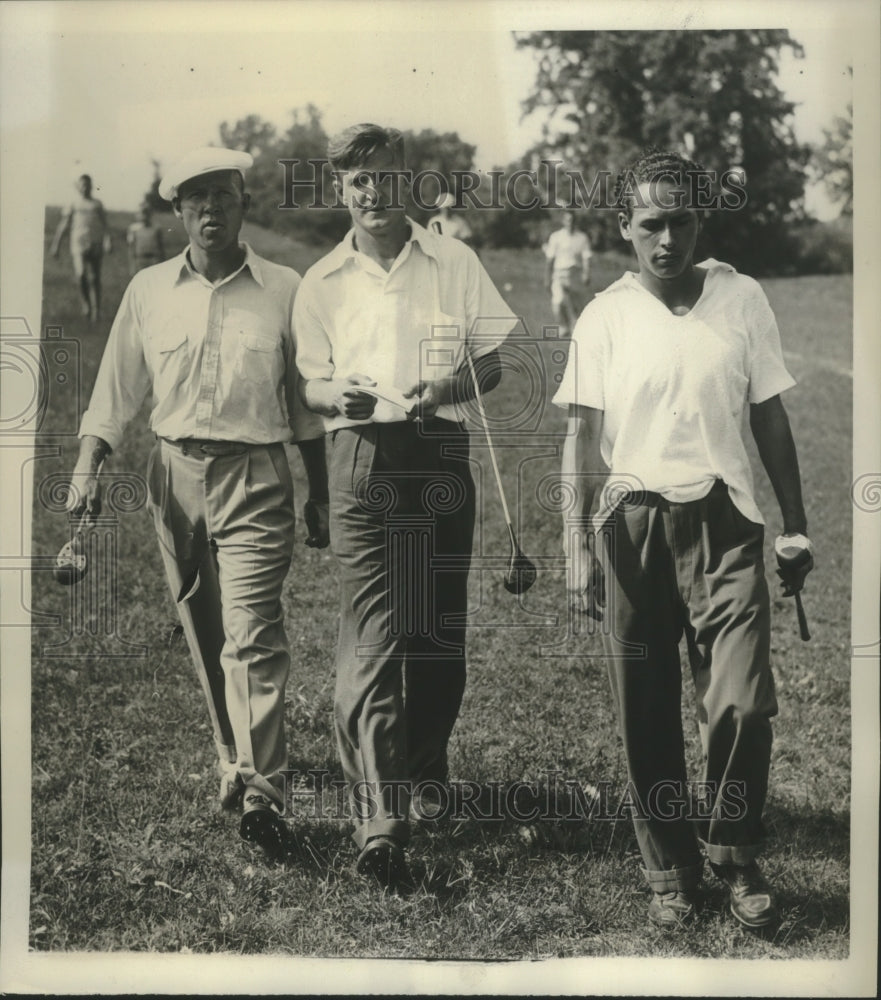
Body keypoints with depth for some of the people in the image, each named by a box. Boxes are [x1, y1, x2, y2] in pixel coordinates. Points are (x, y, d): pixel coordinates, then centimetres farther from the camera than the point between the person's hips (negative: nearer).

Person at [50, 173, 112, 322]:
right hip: (79, 243, -1)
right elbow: (63, 227, 11)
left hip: (96, 244, 1)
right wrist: (56, 245, 8)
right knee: (81, 274, -18)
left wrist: (108, 240, -10)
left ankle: (96, 309, 8)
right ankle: (85, 302, 2)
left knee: (94, 278, 2)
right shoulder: (73, 205, 10)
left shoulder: (97, 205, 13)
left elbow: (104, 225, 6)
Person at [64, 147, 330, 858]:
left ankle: (261, 792, -15)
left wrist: (320, 495, 9)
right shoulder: (149, 290, 7)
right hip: (175, 474, 3)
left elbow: (307, 402, 8)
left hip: (255, 477, -3)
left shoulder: (285, 291, 1)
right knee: (205, 639, 11)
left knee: (251, 634, -14)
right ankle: (235, 763, 26)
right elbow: (118, 388, 12)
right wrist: (88, 466, 0)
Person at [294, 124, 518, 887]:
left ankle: (426, 775, 31)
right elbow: (311, 385, 14)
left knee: (439, 629, 7)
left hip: (440, 452, 1)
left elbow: (492, 365, 10)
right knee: (369, 637, -11)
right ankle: (379, 820, -16)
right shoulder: (322, 282, 10)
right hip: (362, 456, -1)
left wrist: (451, 386, -11)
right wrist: (337, 396, -9)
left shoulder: (454, 263, 8)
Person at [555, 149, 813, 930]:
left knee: (741, 703, -9)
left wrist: (797, 525, 8)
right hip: (632, 523, 0)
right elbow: (583, 437, 3)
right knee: (647, 717, 6)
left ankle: (736, 857, 15)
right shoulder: (604, 317, 1)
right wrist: (578, 546, -3)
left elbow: (770, 418, 9)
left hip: (723, 521, 0)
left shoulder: (743, 299, 3)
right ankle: (671, 873, 23)